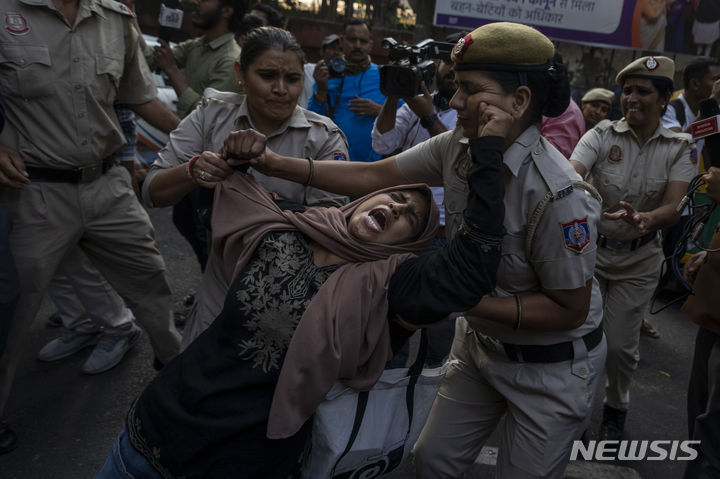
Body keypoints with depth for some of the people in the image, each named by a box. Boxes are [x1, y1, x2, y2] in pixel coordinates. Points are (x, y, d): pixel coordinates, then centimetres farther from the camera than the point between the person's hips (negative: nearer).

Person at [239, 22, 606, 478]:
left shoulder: (558, 195, -31)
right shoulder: (456, 147, -12)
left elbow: (570, 309, -22)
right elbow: (375, 176, -9)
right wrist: (276, 164, -15)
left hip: (552, 365, -5)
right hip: (481, 342, 6)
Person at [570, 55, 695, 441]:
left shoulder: (679, 148, -4)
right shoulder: (601, 135, -8)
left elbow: (672, 209, -16)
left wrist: (644, 219, -39)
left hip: (639, 258, 1)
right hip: (589, 247, 0)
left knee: (621, 344, 7)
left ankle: (615, 409, 36)